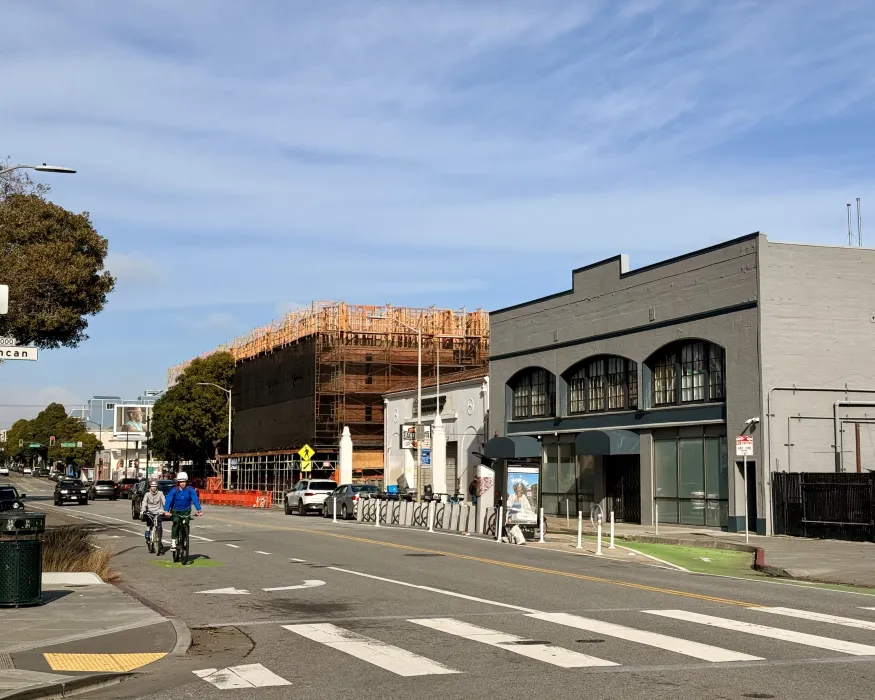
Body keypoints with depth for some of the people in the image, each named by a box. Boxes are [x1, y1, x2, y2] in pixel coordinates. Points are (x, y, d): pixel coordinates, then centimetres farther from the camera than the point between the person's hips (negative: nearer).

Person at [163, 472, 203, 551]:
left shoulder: (190, 490, -13)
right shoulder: (174, 490, -15)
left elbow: (195, 499, -20)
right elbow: (168, 500, -23)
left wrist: (199, 510, -34)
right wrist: (166, 511, -38)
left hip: (186, 511, 1)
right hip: (175, 511, -1)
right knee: (176, 522, -25)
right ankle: (173, 542, -24)